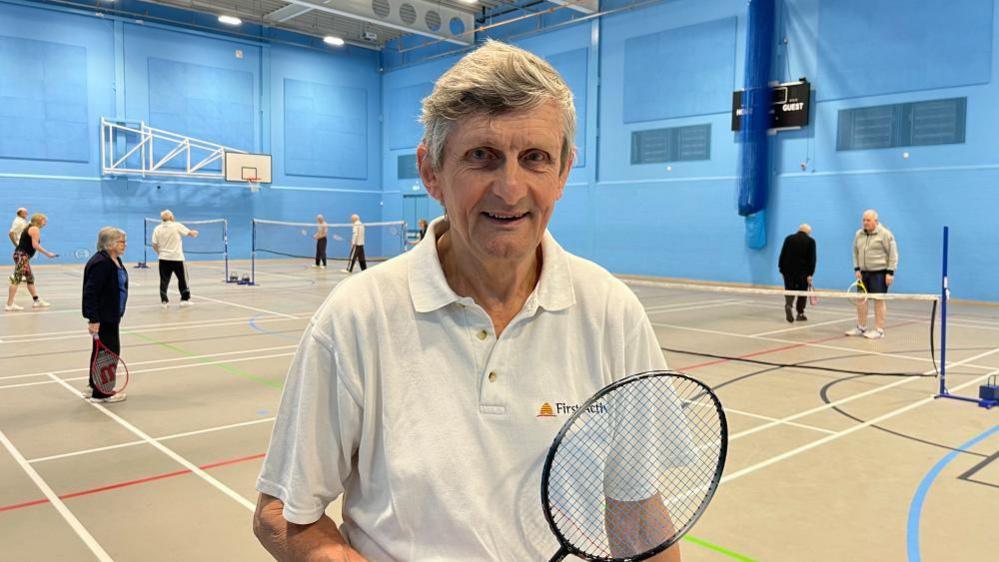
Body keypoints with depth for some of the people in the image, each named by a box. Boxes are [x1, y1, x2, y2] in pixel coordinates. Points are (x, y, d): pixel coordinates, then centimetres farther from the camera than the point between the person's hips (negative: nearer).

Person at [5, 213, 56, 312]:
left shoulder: (29, 228, 20)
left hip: (23, 256, 11)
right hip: (22, 256, -11)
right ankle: (9, 305, -11)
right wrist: (47, 253, -11)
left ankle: (37, 301, 24)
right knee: (17, 279, -10)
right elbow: (35, 245, -17)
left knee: (30, 279, 16)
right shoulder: (35, 229, -9)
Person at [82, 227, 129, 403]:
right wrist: (93, 319, -26)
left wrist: (117, 314, 24)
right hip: (102, 317, -11)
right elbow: (90, 293, -24)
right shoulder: (101, 263, -21)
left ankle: (96, 386, 32)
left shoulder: (115, 260, 11)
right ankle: (101, 393, 4)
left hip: (111, 316, 11)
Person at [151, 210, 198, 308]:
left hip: (163, 258, 3)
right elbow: (190, 233, 1)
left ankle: (164, 301, 4)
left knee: (164, 280, 5)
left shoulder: (157, 229, 2)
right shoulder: (177, 226, -6)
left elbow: (154, 245, 2)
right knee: (182, 278, 10)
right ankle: (184, 299, 12)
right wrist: (195, 233, 24)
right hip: (177, 258, -2)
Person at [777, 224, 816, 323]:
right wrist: (810, 274, -8)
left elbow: (782, 255, 4)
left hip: (788, 270, 2)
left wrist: (781, 269, 8)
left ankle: (788, 305, -21)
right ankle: (800, 313, 13)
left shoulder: (789, 238, 4)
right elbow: (812, 259, -7)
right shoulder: (811, 241, -2)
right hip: (803, 272, -2)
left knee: (789, 290, 7)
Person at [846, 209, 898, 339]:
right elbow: (856, 252, 15)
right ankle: (861, 328, 17)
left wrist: (890, 272, -14)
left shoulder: (885, 234, -9)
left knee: (879, 300, -3)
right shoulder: (858, 234, 9)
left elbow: (893, 254, -9)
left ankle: (879, 330, 2)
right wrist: (857, 269, 5)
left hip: (879, 272, -6)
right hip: (863, 272, 6)